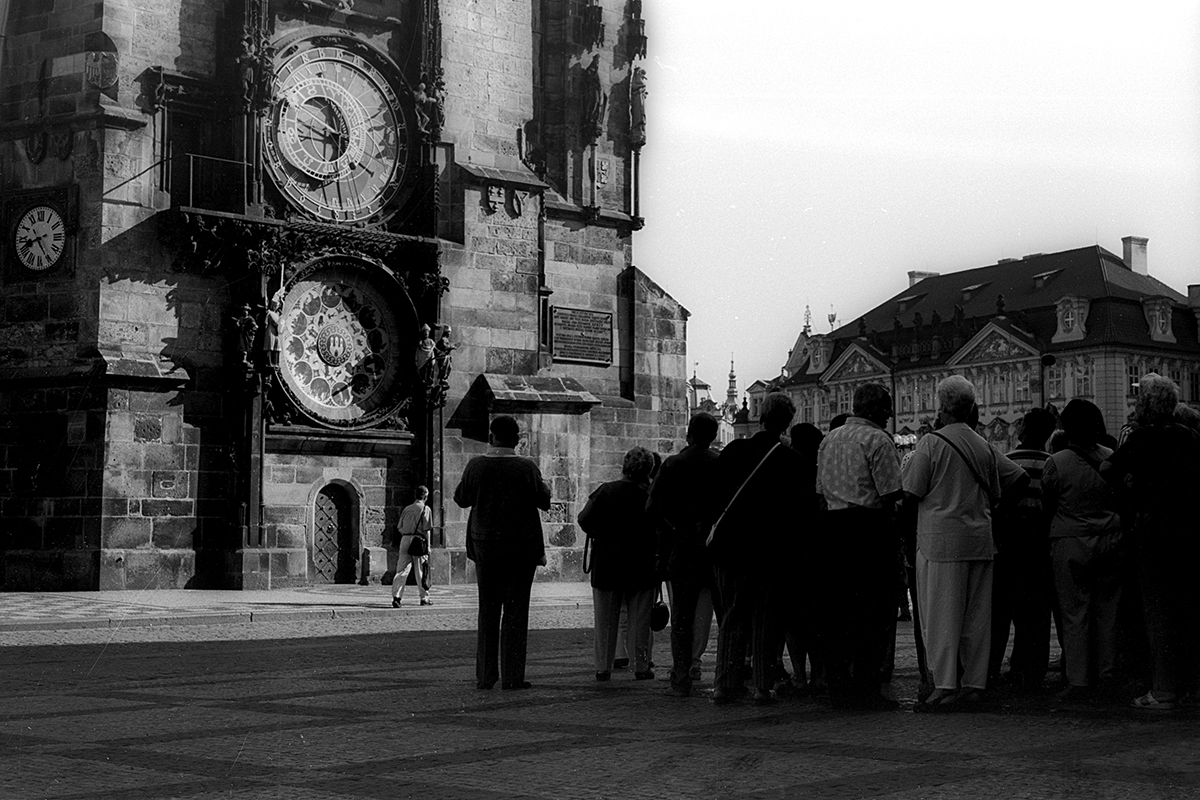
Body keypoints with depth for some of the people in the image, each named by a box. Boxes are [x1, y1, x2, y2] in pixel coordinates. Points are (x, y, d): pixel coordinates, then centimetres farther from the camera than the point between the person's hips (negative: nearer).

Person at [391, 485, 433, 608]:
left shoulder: (407, 508, 14)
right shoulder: (425, 509, 0)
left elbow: (399, 528, 12)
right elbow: (426, 530, -5)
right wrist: (428, 546, -2)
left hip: (405, 539, 3)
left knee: (402, 570, -2)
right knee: (420, 571, 6)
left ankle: (396, 596, -17)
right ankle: (424, 598, 15)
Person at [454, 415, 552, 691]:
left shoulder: (476, 466, -5)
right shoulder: (527, 467, -10)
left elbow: (461, 498, 8)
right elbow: (544, 502, -1)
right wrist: (544, 486, 19)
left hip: (484, 544, 2)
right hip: (521, 545, -2)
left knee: (488, 610, 11)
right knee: (515, 611, 2)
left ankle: (485, 675, 10)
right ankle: (512, 676, -1)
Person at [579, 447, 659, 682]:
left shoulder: (605, 491, -7)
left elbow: (584, 519, -10)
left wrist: (599, 536, 7)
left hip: (606, 562, 0)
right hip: (641, 564, 0)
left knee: (606, 619, 9)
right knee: (639, 618, 7)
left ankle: (603, 667, 9)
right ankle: (641, 667, 6)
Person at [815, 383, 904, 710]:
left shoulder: (829, 440, 16)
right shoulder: (877, 440, -8)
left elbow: (821, 491, 15)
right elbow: (893, 492, -13)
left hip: (834, 525, 7)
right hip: (870, 528, -7)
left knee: (838, 608, 10)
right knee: (875, 611, -3)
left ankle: (838, 686, 13)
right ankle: (866, 689, -5)